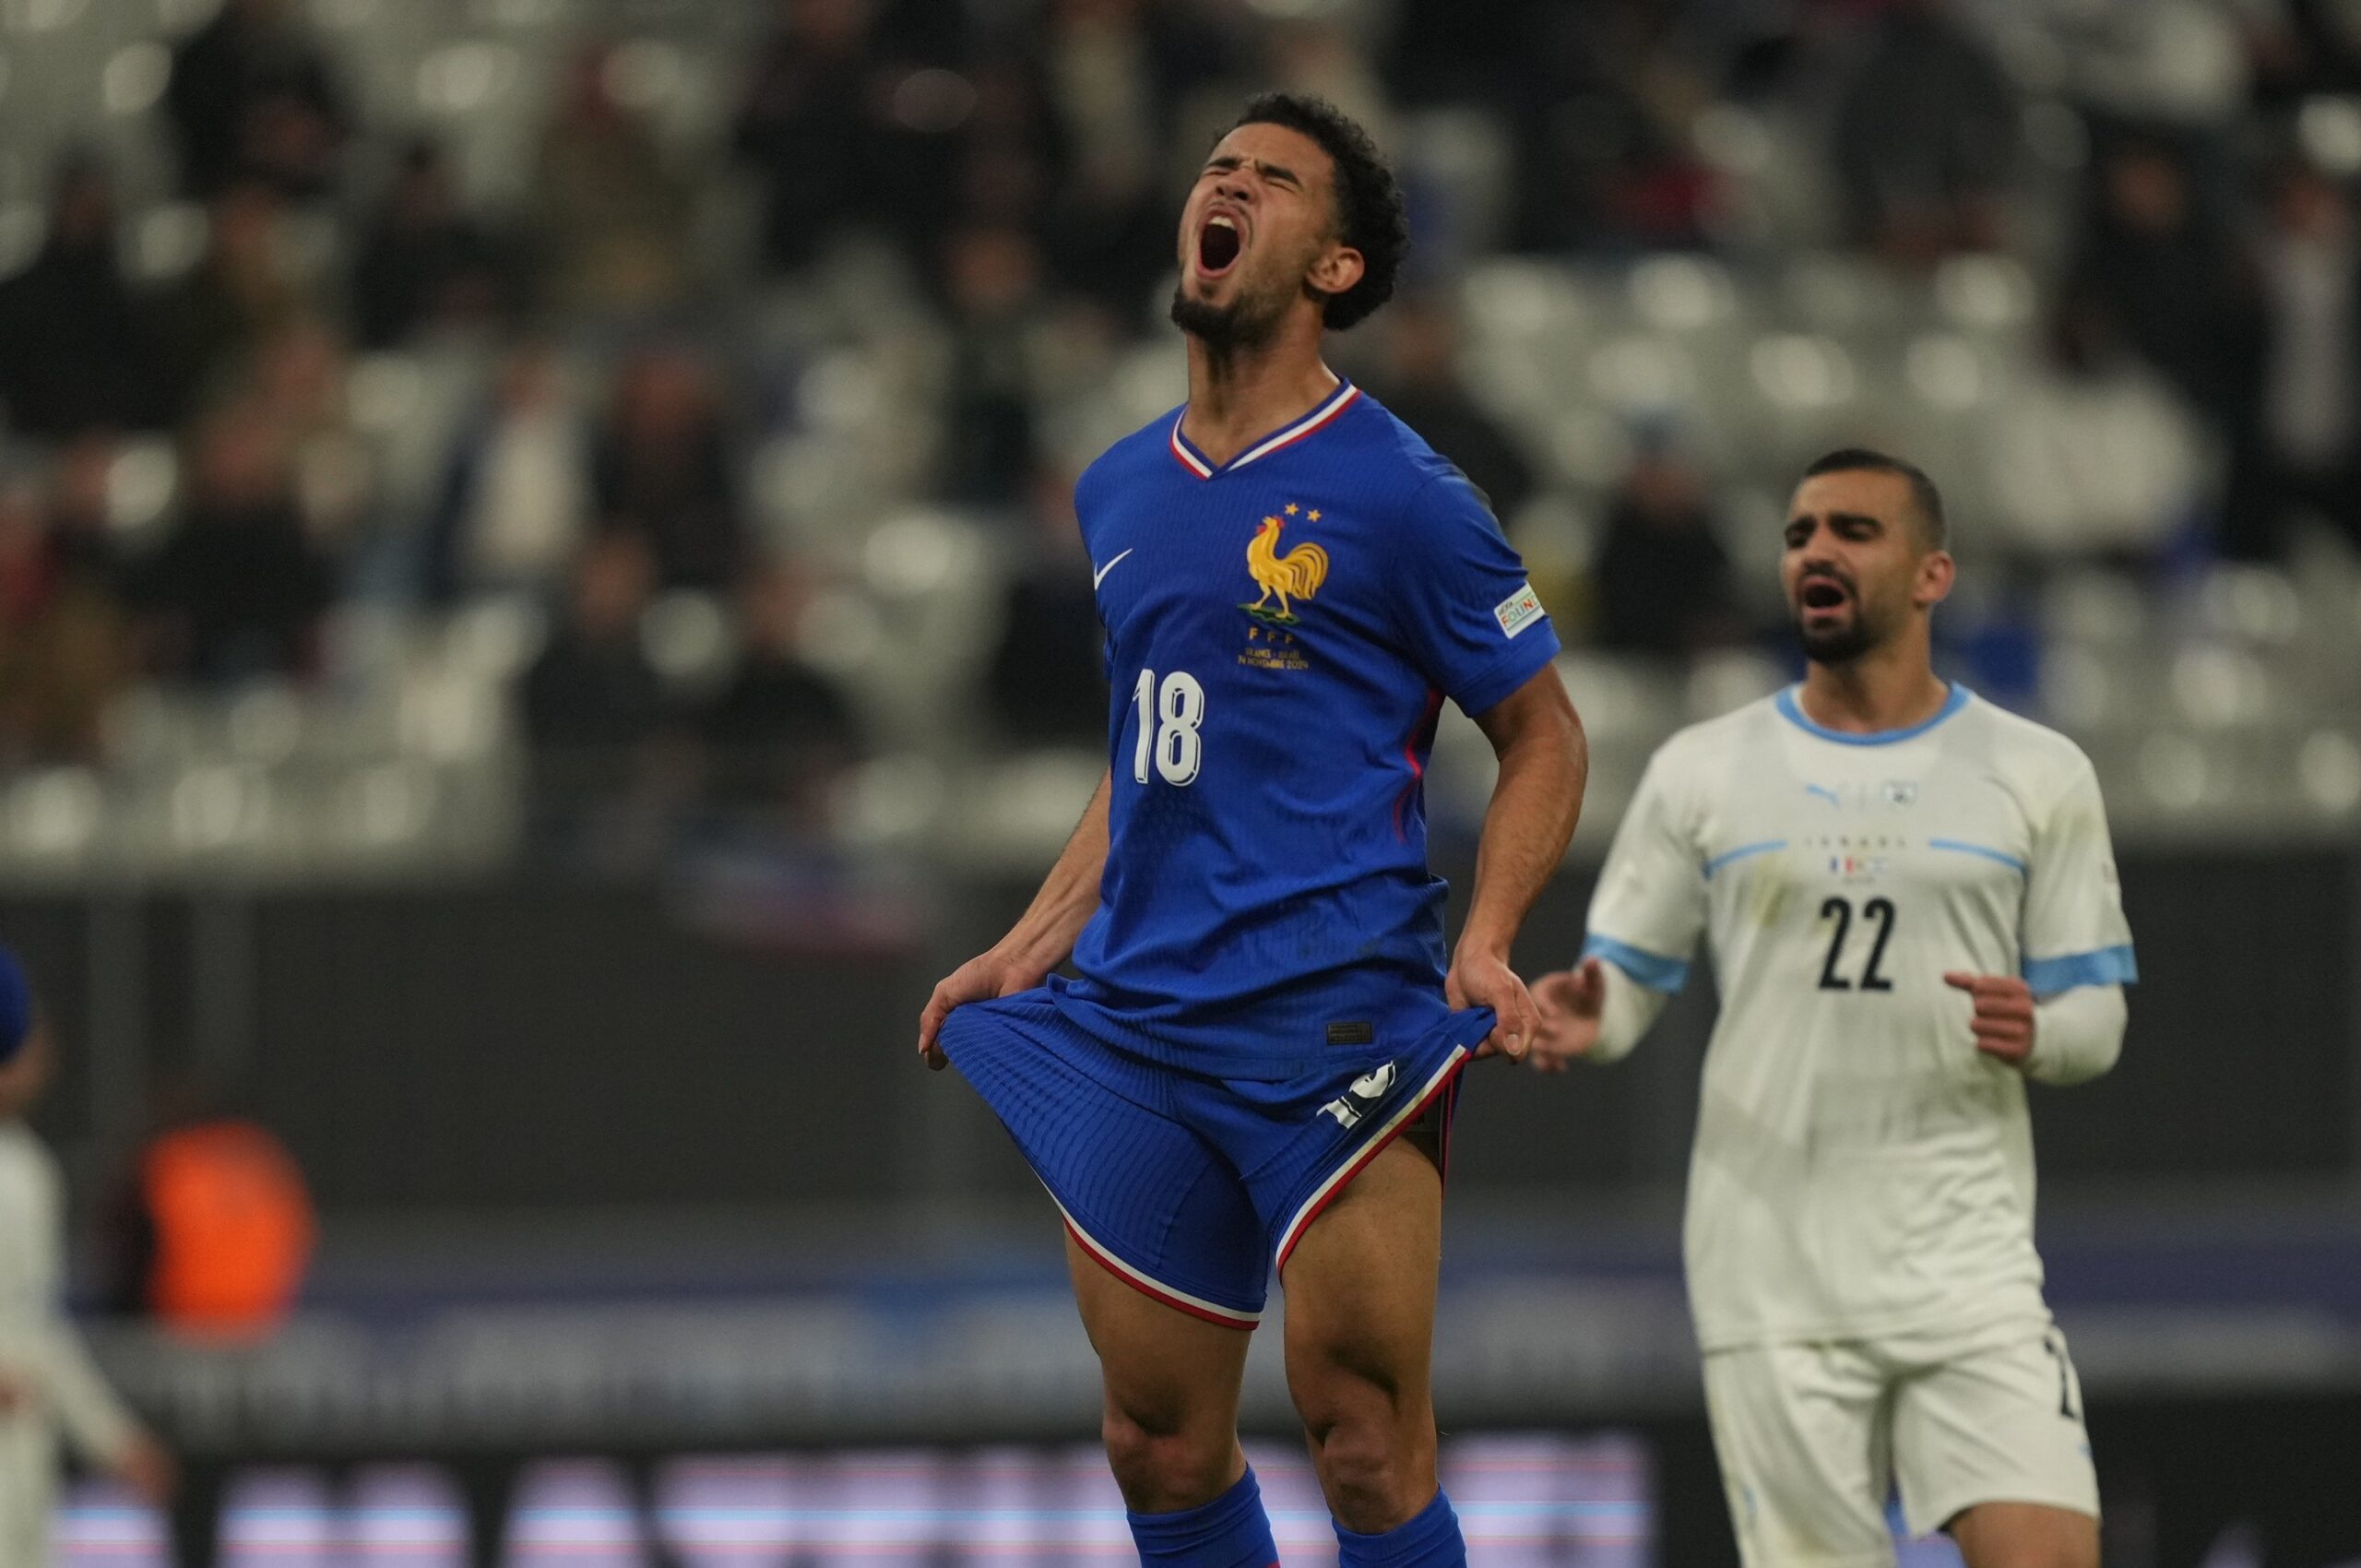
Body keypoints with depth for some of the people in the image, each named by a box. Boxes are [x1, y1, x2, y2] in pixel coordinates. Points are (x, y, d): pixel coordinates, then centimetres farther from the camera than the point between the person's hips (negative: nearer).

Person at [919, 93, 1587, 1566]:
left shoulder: (1395, 493, -4)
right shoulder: (1120, 492, 15)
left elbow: (1545, 735, 1)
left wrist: (1486, 944, -13)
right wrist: (1034, 944, 18)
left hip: (1334, 1022, -6)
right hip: (1135, 1022, 6)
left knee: (1364, 1440, -9)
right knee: (1162, 1447, 6)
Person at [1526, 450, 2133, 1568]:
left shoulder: (2037, 776, 7)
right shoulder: (1701, 773, 8)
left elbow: (2096, 1015, 8)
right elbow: (1628, 976, 10)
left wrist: (2038, 1033, -16)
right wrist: (1584, 1021, -13)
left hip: (1967, 1264, -1)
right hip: (1769, 1271, 1)